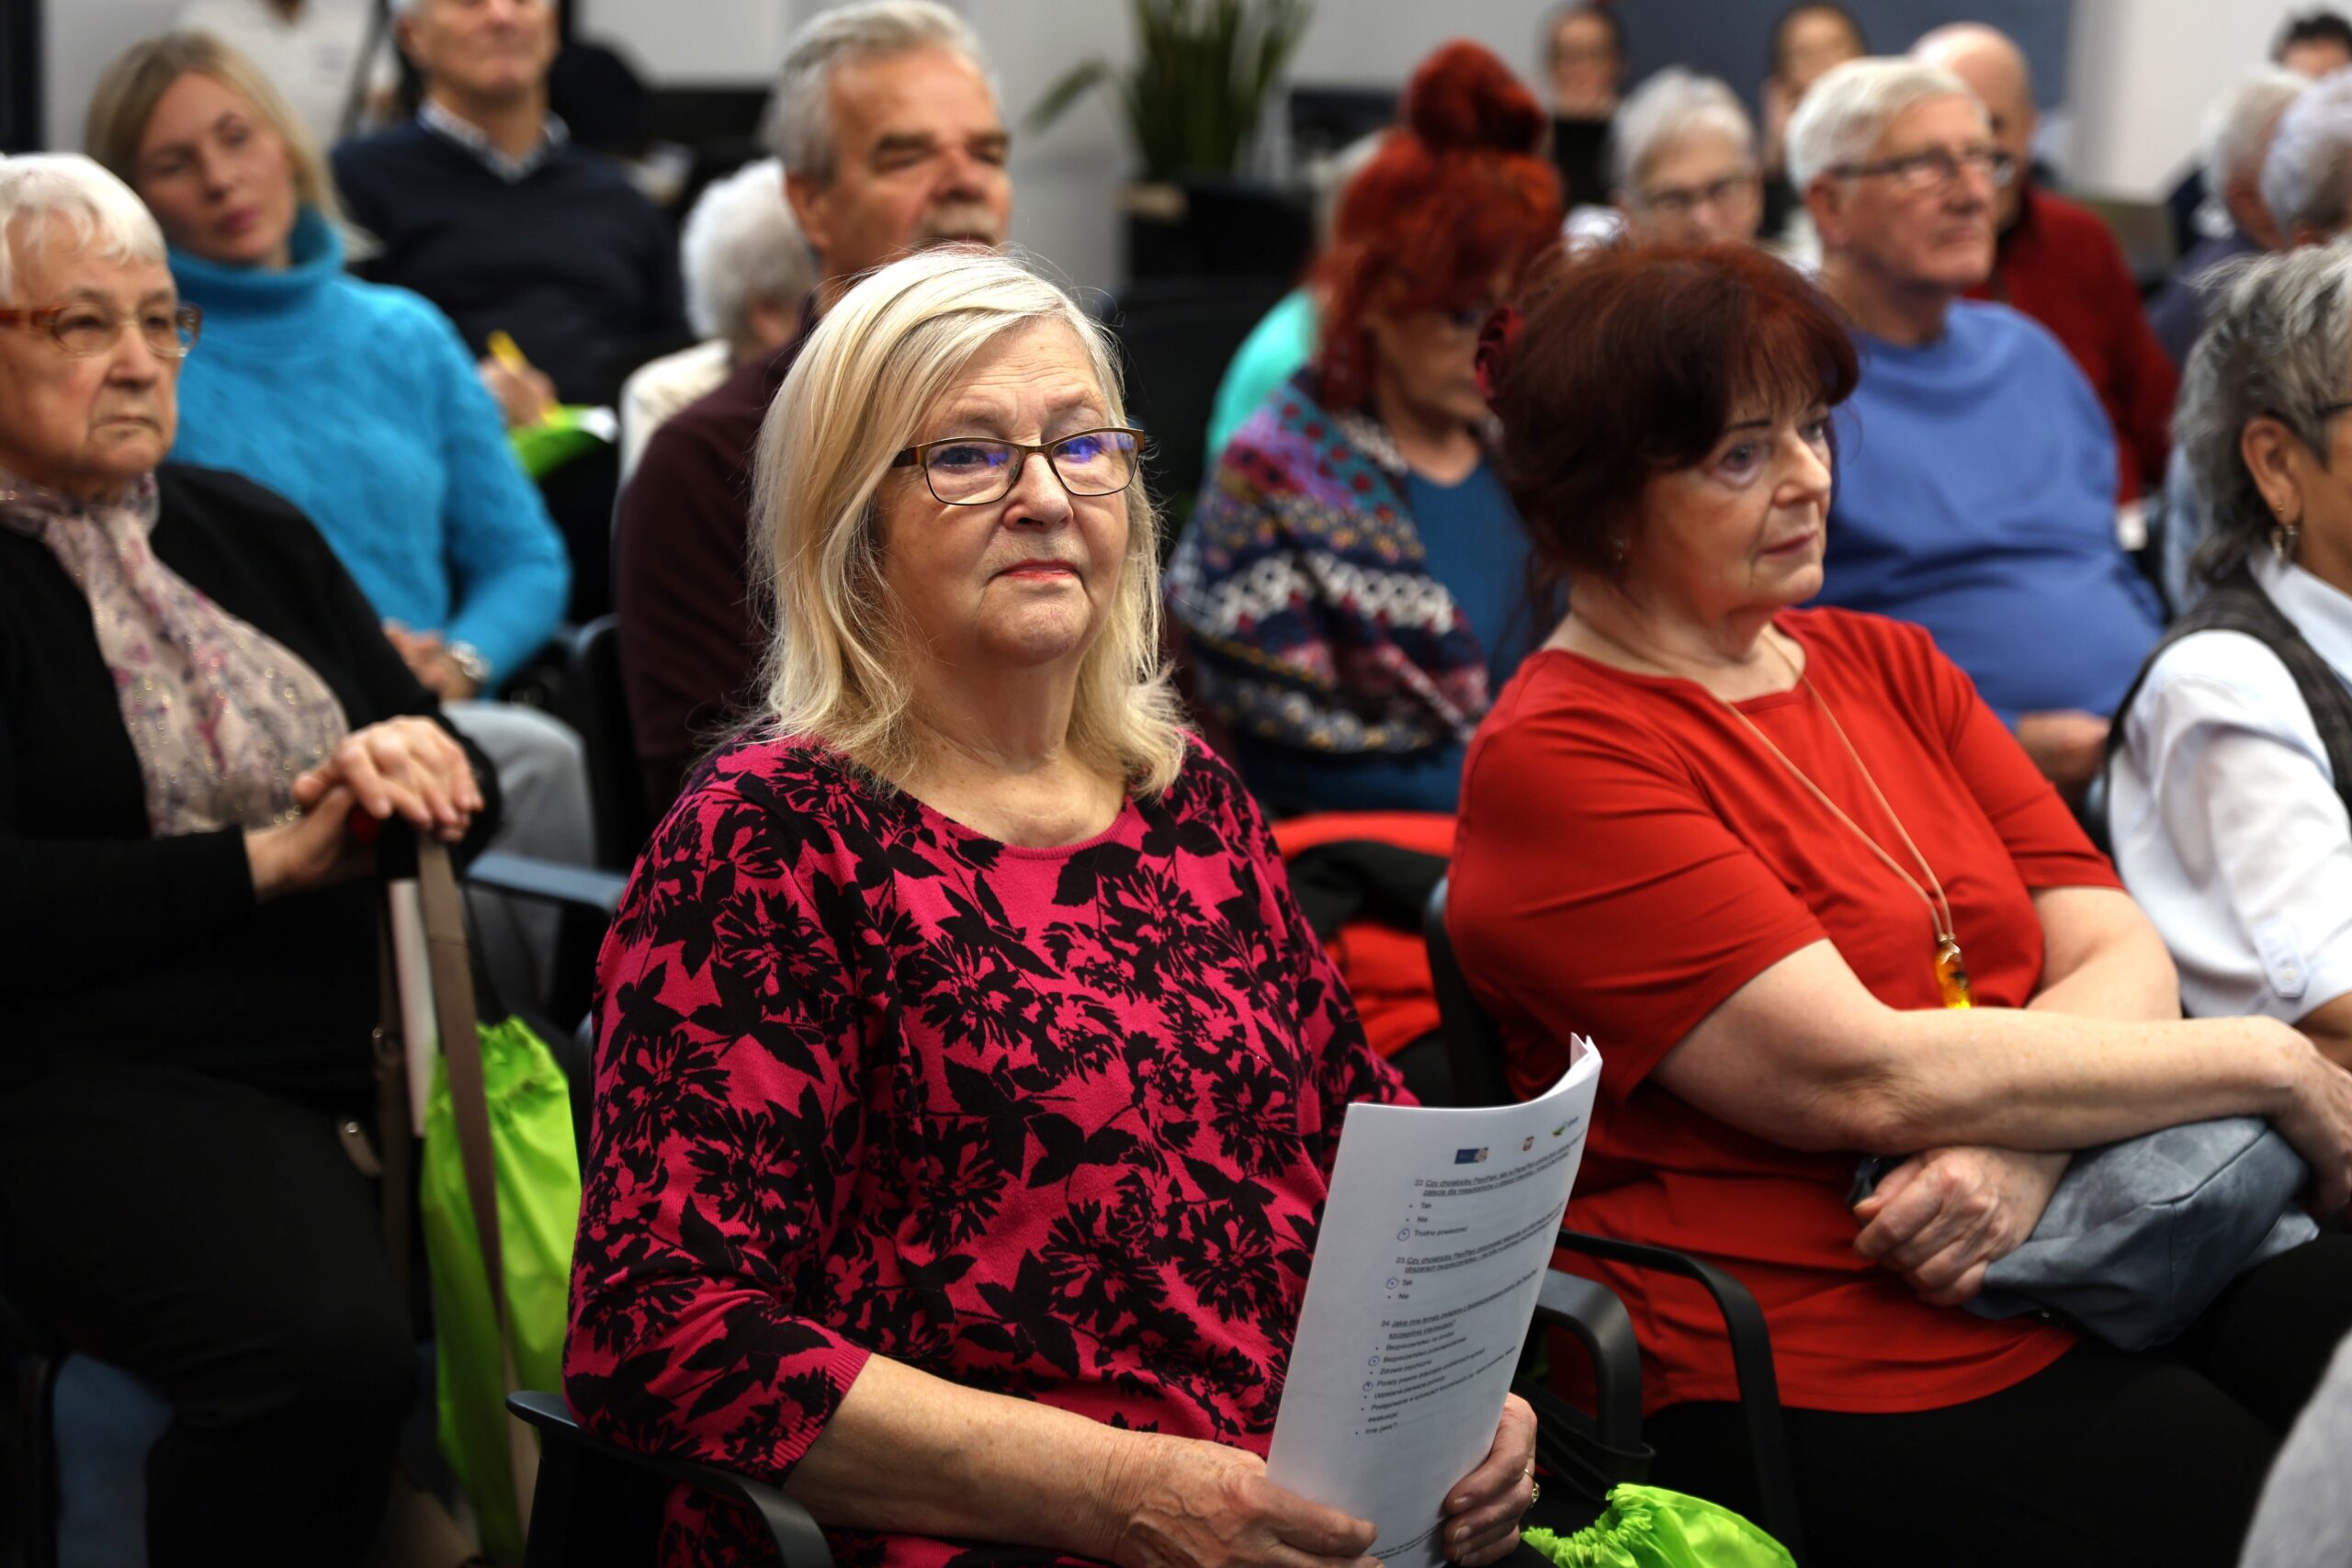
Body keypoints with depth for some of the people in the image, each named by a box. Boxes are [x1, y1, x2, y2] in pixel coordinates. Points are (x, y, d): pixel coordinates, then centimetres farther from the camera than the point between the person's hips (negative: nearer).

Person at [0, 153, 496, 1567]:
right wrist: (272, 862, -11)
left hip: (374, 1028, 6)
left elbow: (471, 789, 18)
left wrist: (414, 769, -5)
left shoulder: (250, 532, 18)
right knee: (323, 1345, -34)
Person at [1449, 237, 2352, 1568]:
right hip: (1843, 1382, -7)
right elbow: (1867, 1079, -14)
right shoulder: (1554, 765, -7)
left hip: (2078, 1265, 7)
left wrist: (2023, 1144, -14)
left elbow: (2119, 956, 8)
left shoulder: (1887, 665, 17)